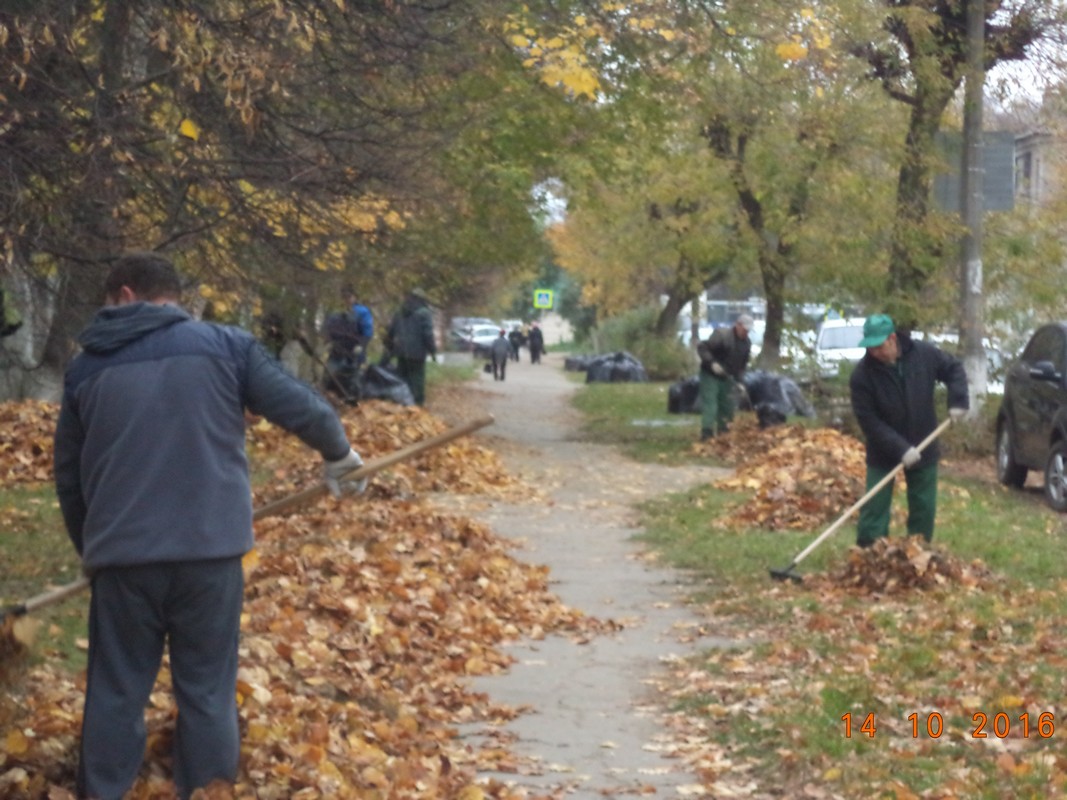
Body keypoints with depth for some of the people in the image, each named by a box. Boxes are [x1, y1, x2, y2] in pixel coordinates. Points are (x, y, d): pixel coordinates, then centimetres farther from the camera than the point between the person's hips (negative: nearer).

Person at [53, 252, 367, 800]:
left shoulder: (86, 367, 11)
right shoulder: (225, 346, 4)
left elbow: (68, 475, 18)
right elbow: (300, 406, 3)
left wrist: (90, 547, 32)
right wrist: (338, 455, 23)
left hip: (121, 553, 1)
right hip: (210, 548, -1)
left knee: (115, 694, 11)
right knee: (207, 692, 8)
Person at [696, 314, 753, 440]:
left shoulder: (746, 343, 5)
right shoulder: (721, 335, -18)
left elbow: (742, 364, 15)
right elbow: (702, 347, -20)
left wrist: (739, 380, 5)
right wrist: (712, 363, -29)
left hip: (726, 377, 7)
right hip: (710, 375, -7)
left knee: (726, 406, 8)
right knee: (709, 405, -14)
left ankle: (723, 433, 18)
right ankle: (707, 433, -17)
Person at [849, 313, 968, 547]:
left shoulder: (924, 354, -12)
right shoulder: (862, 375, -21)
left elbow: (954, 369, 6)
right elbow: (869, 421, -21)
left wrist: (957, 401, -10)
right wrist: (900, 449, -28)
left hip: (923, 448, 3)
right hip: (883, 454, -2)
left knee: (923, 509, 9)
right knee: (874, 510, -3)